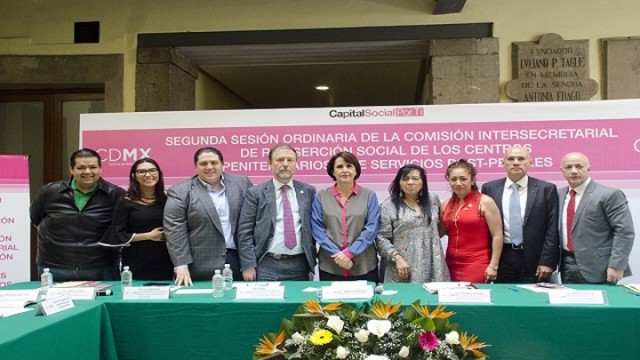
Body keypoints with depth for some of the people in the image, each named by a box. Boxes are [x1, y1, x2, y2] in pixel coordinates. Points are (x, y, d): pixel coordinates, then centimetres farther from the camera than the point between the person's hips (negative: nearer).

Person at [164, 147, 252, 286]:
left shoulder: (241, 183, 7)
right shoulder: (180, 192, -2)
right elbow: (175, 230, -6)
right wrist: (182, 265, -13)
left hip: (239, 259, 3)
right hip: (202, 266, -3)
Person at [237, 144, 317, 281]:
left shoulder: (308, 191, 7)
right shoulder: (255, 193, 0)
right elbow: (245, 232, -2)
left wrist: (312, 260, 7)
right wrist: (248, 266, -8)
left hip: (299, 266, 2)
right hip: (267, 266, -2)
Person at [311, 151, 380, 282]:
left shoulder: (369, 196, 4)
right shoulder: (321, 196, 5)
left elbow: (372, 228, -4)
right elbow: (317, 229, -1)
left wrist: (350, 252, -14)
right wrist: (336, 253, -12)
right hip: (330, 267, 0)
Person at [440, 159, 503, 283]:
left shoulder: (485, 202, -7)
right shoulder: (447, 204, 8)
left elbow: (497, 236, -8)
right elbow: (439, 232, 18)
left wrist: (493, 266, -11)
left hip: (477, 265, -5)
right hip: (452, 264, 5)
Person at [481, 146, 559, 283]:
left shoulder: (546, 189, 1)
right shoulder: (490, 189, 5)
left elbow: (552, 229, -2)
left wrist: (547, 261, -7)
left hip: (534, 260, -1)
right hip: (502, 259, 1)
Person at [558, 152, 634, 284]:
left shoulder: (609, 195, -9)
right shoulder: (559, 195, 10)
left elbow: (625, 232, -12)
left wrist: (616, 265, -17)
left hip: (597, 269, -5)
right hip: (567, 267, 6)